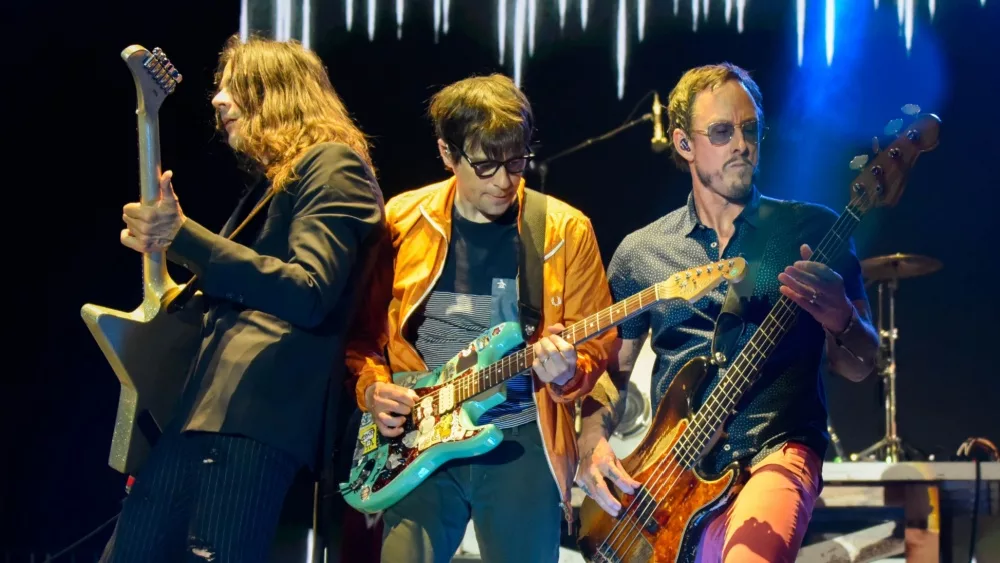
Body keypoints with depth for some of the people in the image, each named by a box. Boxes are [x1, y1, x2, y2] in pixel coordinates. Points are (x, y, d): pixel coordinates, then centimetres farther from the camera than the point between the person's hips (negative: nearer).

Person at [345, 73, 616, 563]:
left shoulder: (565, 231, 2)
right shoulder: (403, 220, 5)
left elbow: (597, 340, 5)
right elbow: (362, 329, 13)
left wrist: (568, 373, -16)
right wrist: (371, 386, -5)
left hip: (522, 441, 0)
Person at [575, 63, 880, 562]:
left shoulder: (813, 231, 5)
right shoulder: (640, 252, 12)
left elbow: (859, 367, 6)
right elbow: (610, 368, 20)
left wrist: (839, 320, -15)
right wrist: (593, 443, 1)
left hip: (776, 452, -3)